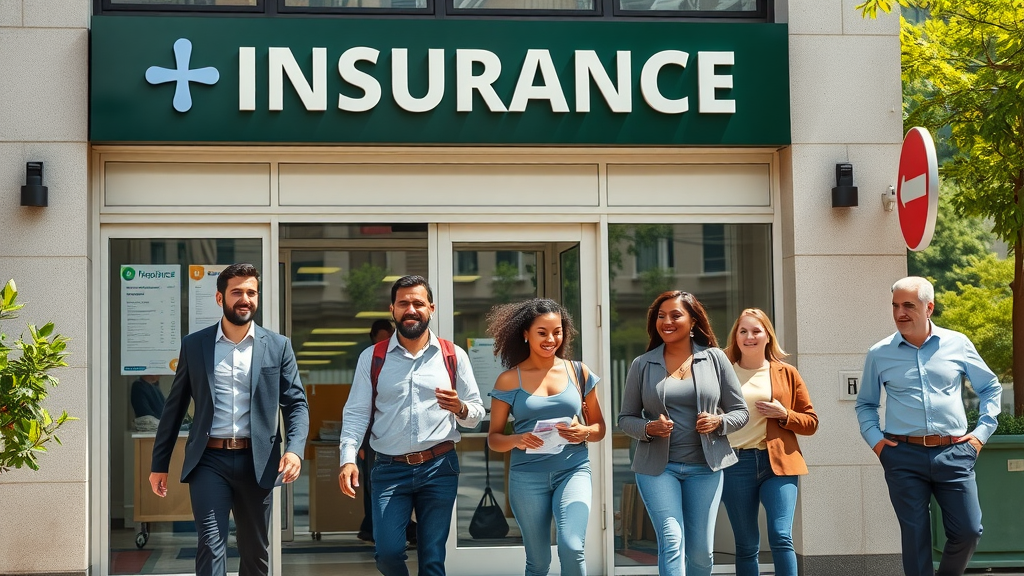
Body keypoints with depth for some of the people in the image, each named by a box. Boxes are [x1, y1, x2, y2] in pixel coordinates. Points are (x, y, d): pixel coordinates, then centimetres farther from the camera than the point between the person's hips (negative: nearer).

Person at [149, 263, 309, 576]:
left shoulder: (278, 346, 5)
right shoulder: (193, 344, 5)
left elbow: (297, 404, 3)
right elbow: (174, 407, 9)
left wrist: (294, 449, -15)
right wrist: (159, 464, 9)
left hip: (256, 461, 1)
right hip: (209, 460, -1)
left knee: (255, 551, 10)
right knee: (211, 543, -13)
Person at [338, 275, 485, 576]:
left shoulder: (454, 356, 5)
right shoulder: (371, 358, 5)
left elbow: (476, 413, 9)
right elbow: (356, 413, 0)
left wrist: (460, 408, -14)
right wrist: (348, 458, -14)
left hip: (439, 467, 1)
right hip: (390, 469, 0)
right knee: (387, 551, -10)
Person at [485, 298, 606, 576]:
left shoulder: (578, 373, 5)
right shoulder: (509, 380, 1)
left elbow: (599, 426, 12)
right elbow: (494, 437, 4)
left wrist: (583, 432, -11)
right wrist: (517, 440, -18)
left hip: (573, 469, 0)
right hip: (528, 476, 0)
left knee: (572, 548, -21)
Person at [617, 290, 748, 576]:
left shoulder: (714, 358, 3)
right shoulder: (642, 365, 3)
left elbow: (740, 411, 7)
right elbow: (625, 418, 7)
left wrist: (718, 421, -14)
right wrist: (648, 428, -13)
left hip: (705, 466, 1)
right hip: (657, 466, -1)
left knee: (701, 551, 5)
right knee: (672, 541, -15)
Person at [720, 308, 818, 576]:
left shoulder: (787, 374, 10)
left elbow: (811, 422, 11)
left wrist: (784, 414, -6)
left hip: (778, 463, 0)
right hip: (736, 464, 0)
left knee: (781, 538, -13)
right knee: (746, 546, 6)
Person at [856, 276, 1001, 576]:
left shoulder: (957, 344, 4)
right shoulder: (879, 354, 4)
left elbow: (991, 387, 16)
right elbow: (865, 403, 17)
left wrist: (982, 431, 7)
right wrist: (874, 439, 2)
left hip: (953, 453, 1)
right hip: (904, 455, -1)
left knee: (967, 531, -1)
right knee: (915, 538, 1)